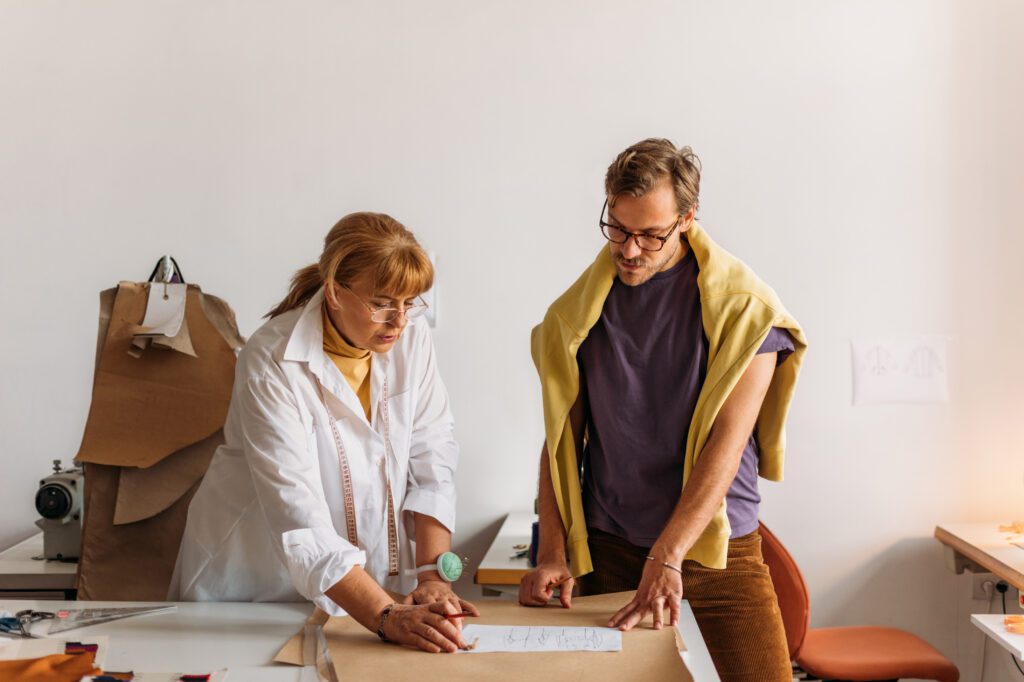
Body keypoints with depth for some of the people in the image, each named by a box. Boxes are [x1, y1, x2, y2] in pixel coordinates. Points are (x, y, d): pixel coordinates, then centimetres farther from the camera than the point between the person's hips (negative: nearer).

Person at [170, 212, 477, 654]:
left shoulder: (411, 337, -7)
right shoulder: (272, 363, -21)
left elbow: (432, 459, -5)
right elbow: (298, 516, -28)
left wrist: (433, 574, -16)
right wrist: (387, 617, -36)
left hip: (365, 573, 3)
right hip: (258, 581, -3)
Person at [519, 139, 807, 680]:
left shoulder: (742, 307, -8)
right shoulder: (579, 310, 2)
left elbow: (725, 446, -14)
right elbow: (560, 437, 3)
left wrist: (667, 556, -20)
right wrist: (553, 554, -5)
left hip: (716, 552, -2)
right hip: (604, 550, 2)